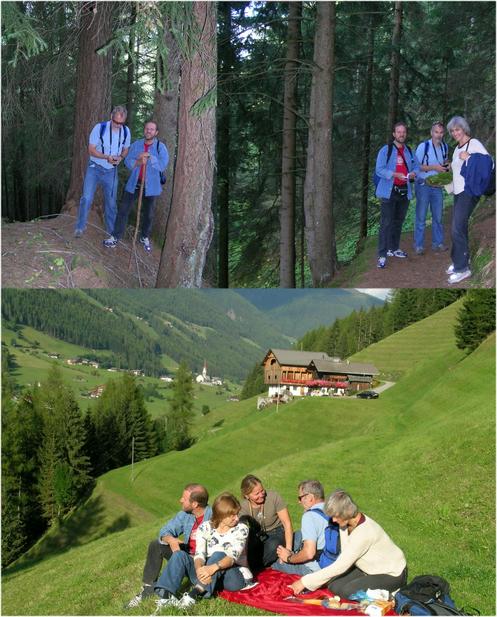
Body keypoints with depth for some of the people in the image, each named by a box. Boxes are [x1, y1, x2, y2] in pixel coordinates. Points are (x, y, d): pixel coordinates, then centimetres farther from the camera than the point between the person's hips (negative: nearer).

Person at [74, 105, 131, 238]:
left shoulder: (126, 131, -4)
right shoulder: (99, 128, -15)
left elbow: (126, 149, 10)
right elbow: (91, 150, -13)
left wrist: (120, 157, -13)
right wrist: (107, 157, -28)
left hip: (111, 171, 3)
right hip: (94, 168, -3)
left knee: (111, 202, 10)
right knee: (87, 198, -13)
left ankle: (111, 231, 23)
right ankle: (80, 227, 1)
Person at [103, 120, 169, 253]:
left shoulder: (160, 147, -5)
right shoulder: (136, 145, 4)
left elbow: (163, 165, -17)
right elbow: (128, 162, -4)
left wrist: (149, 157, -25)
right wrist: (138, 162, -23)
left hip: (150, 185, -2)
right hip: (134, 183, 2)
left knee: (148, 214, 11)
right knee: (123, 210, 1)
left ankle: (145, 237, 31)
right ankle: (115, 236, 9)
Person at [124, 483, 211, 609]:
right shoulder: (185, 514, 2)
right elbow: (165, 530, 5)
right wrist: (170, 540, -18)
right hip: (187, 554, 8)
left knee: (180, 555, -33)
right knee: (156, 545, 2)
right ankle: (148, 588, 2)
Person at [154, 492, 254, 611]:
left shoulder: (241, 529, -6)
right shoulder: (205, 527, 2)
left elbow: (232, 557, -21)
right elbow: (199, 554, -11)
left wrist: (214, 567, -41)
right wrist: (199, 569, -36)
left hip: (236, 577, -3)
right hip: (209, 578, 3)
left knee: (218, 555, -33)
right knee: (180, 555, -17)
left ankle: (194, 595, -48)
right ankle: (165, 596, -35)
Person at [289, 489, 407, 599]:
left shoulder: (364, 533, -34)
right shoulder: (346, 523, -8)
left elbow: (340, 567, -32)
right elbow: (345, 556, 1)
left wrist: (305, 582, -30)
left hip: (392, 574, -8)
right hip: (368, 569, 8)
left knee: (348, 591, -24)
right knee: (334, 586, -9)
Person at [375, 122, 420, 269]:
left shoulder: (409, 151, 13)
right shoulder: (386, 150, -5)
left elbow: (416, 166, 19)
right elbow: (379, 170, -12)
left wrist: (413, 173, -5)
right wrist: (395, 174, -24)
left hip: (404, 191, 6)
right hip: (389, 191, -6)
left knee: (398, 222, 15)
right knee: (386, 223, -9)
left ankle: (394, 249, 29)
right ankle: (382, 255, -9)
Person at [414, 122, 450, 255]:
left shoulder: (445, 146, 6)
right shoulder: (423, 146, -12)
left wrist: (446, 165, 0)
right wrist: (434, 167, -21)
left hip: (437, 185, 5)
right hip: (423, 185, -5)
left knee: (438, 216, 9)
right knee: (421, 216, 0)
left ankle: (437, 243, 18)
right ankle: (418, 245, 6)